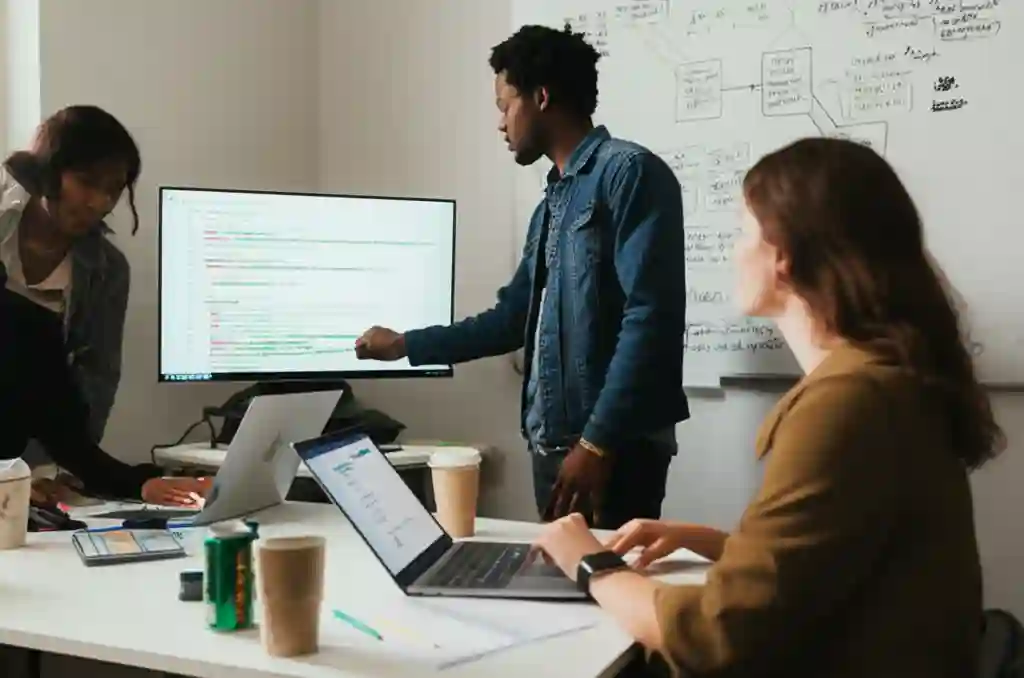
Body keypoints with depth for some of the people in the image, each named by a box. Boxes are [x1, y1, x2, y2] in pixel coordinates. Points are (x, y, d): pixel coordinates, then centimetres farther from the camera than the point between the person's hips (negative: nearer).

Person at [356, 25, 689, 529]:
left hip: (613, 448, -8)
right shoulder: (553, 203, 18)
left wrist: (598, 442, -21)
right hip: (553, 445, 8)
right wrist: (406, 345, 32)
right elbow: (513, 320, 26)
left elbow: (650, 318, -18)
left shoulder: (629, 172, -8)